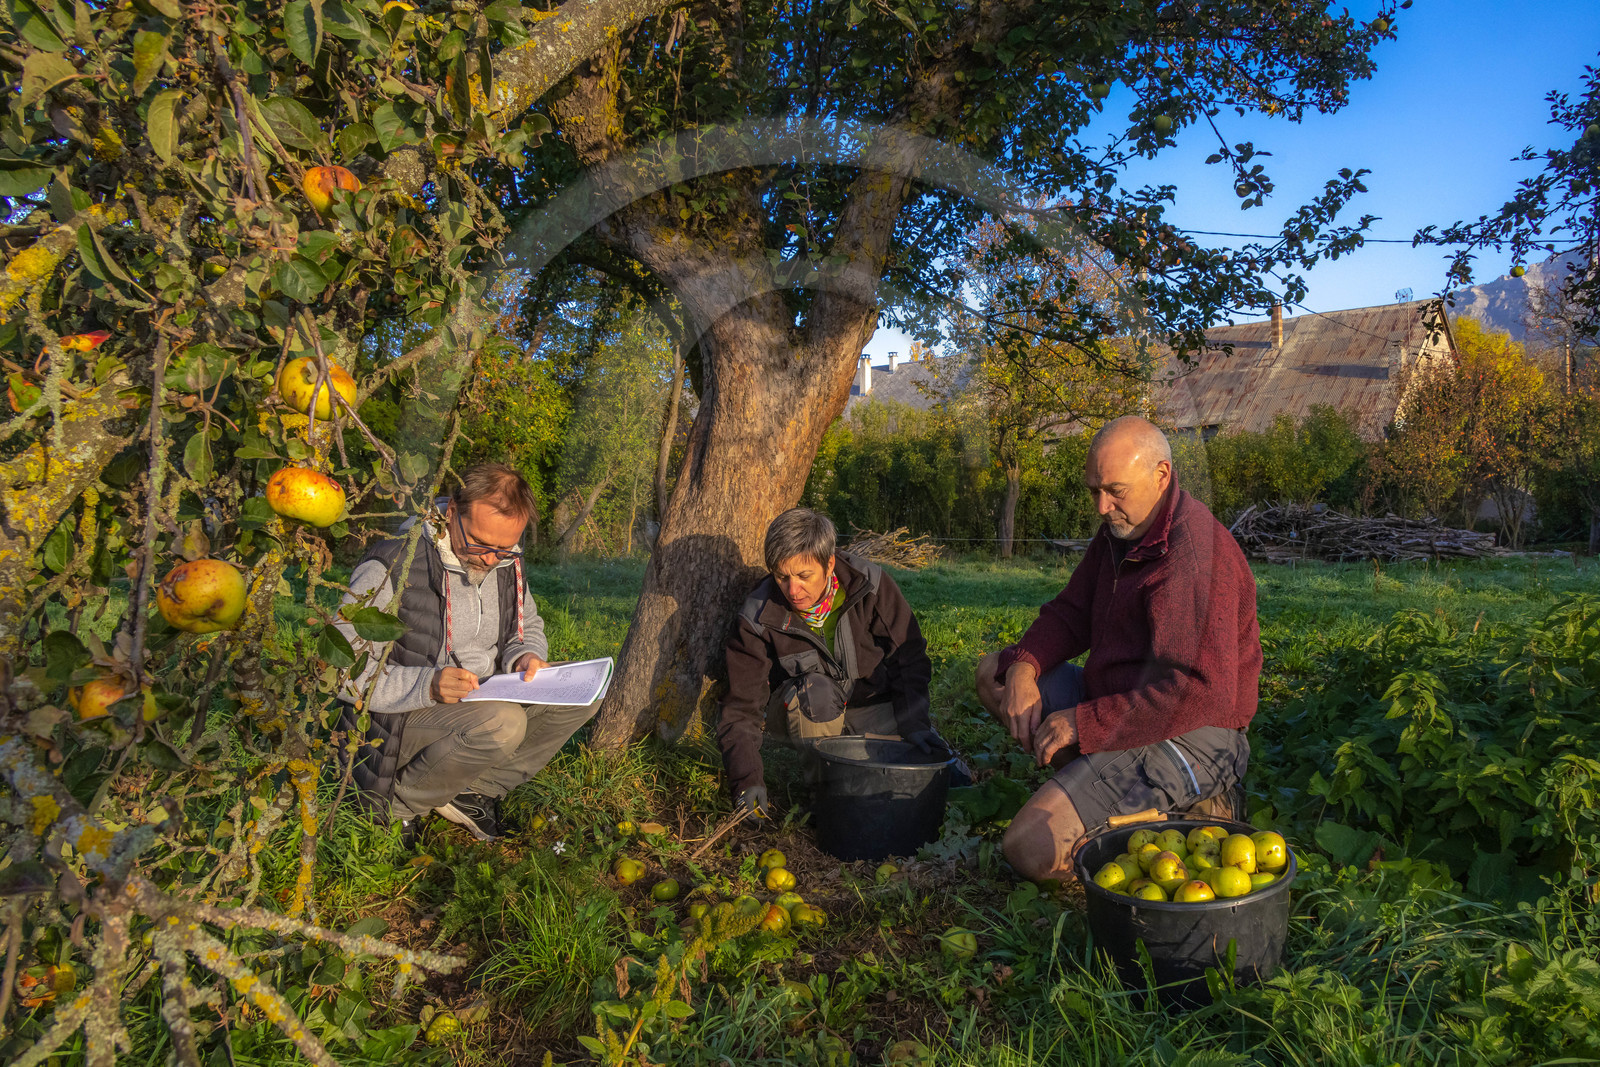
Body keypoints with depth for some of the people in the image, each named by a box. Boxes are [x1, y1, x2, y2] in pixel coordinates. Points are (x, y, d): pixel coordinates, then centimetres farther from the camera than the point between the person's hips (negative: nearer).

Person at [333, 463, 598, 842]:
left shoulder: (504, 562, 1)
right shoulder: (390, 568, -19)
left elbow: (527, 625, 19)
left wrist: (524, 656, -6)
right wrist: (427, 685, -36)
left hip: (479, 703, 7)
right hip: (394, 720, -7)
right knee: (500, 722, -35)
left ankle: (471, 791, -5)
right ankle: (395, 802, -9)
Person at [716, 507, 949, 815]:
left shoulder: (871, 585, -18)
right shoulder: (758, 620, -19)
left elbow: (909, 660, -8)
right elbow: (742, 709, -18)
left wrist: (915, 723, -19)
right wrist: (747, 780, -31)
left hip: (870, 703, 1)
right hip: (800, 714, -1)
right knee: (817, 690, -36)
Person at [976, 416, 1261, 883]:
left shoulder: (1195, 555, -25)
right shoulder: (1123, 528, 6)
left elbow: (1203, 694, -30)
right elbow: (1070, 613, 13)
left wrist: (1086, 723, -25)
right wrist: (1024, 665, -8)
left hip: (1187, 736, -10)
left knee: (1032, 849, -21)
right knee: (993, 671, 12)